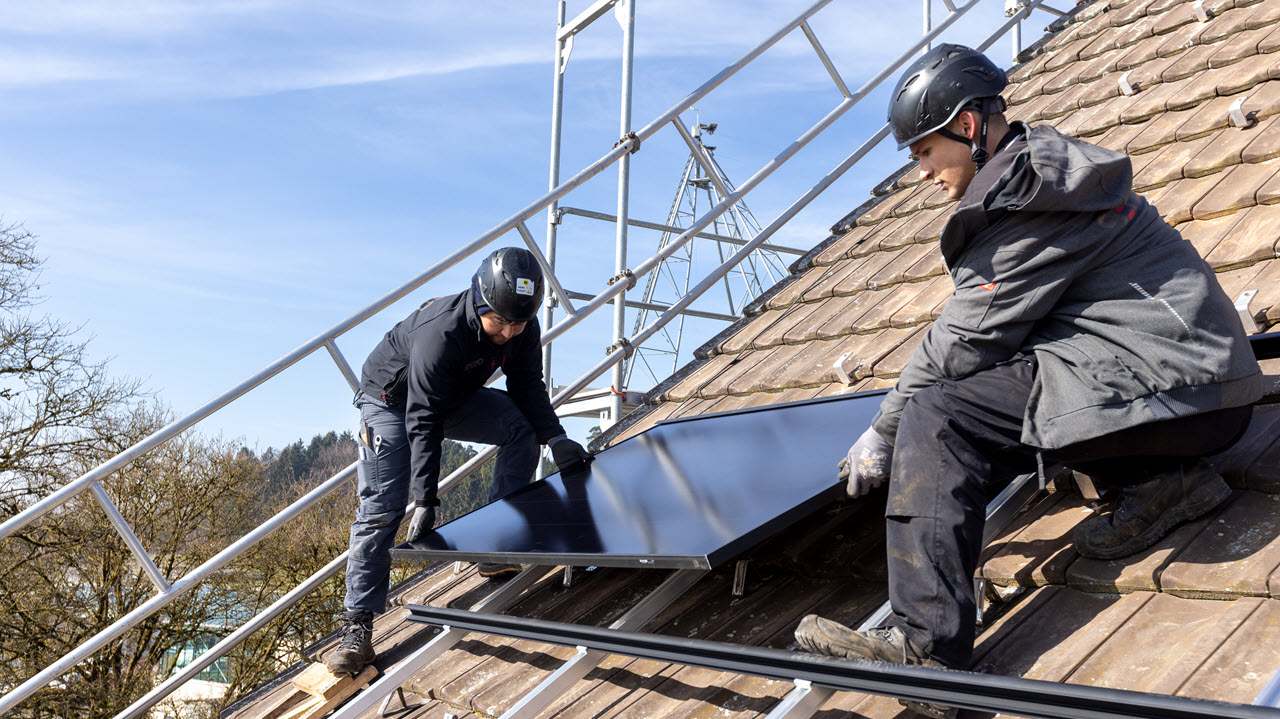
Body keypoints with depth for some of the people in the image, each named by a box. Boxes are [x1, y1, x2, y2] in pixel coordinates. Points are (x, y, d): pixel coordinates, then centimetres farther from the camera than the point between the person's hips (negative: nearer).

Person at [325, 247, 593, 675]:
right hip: (392, 399, -6)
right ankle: (357, 625, -6)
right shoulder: (440, 334, -39)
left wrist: (555, 438, -25)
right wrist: (425, 501, -39)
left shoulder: (522, 328, -20)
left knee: (522, 428, -17)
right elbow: (423, 422, -37)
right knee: (382, 507, -14)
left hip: (455, 395, 6)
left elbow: (528, 386, -8)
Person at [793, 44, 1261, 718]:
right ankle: (1159, 479, 9)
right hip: (1200, 384, 10)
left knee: (937, 418, -17)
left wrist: (883, 431, 0)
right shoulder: (1044, 167, 17)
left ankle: (924, 646, -24)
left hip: (1168, 382, -10)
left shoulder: (1024, 198, -13)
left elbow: (962, 340, -11)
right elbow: (988, 333, 20)